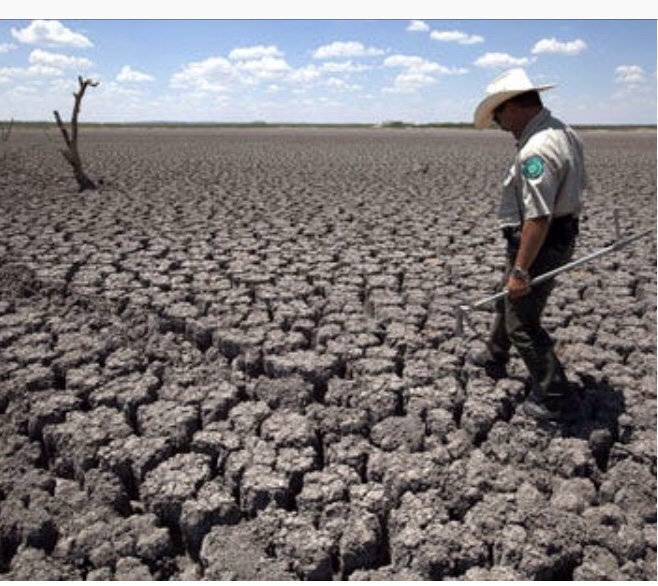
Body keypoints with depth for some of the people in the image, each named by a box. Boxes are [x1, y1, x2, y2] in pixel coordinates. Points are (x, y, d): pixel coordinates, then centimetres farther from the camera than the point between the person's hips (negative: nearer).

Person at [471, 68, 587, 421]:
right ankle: (494, 359, 48)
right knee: (509, 300, 27)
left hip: (539, 243, -11)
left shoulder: (536, 150, -27)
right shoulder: (564, 133, 6)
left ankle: (554, 397, 15)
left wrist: (521, 270, -25)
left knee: (523, 324, 2)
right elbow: (578, 187, 16)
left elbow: (538, 218, -30)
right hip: (562, 235, 11)